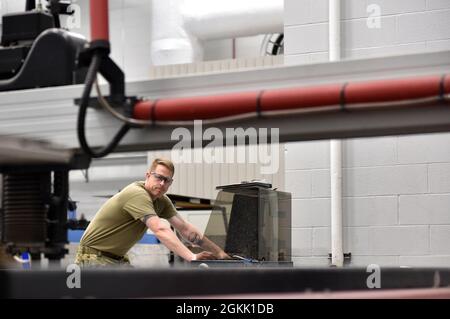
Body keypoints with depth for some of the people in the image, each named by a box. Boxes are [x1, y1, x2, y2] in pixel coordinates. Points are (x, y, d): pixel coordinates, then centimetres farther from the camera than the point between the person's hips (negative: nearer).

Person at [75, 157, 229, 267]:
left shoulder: (162, 201, 2)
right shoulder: (137, 194, -27)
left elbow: (184, 228, 5)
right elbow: (160, 230, -37)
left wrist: (219, 252, 2)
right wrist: (192, 257, -43)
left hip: (118, 259, 9)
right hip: (94, 258, -9)